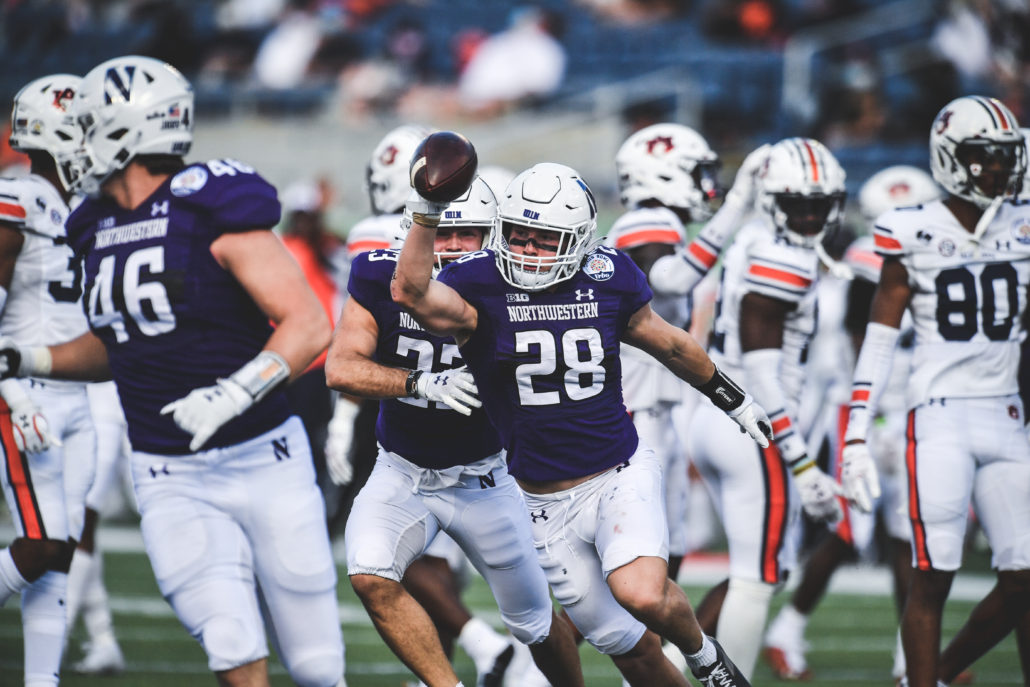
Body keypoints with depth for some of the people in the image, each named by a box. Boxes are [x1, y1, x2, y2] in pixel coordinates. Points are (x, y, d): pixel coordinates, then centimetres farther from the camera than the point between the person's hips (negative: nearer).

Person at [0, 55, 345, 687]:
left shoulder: (210, 209, -13)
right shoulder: (98, 231, 8)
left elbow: (310, 326, -18)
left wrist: (232, 394, -30)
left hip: (265, 461, -4)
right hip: (172, 480, 4)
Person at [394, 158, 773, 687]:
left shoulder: (609, 278, -4)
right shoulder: (480, 288, -11)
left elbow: (670, 345, 13)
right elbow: (411, 293, -32)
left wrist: (736, 402, 26)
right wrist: (426, 216, -44)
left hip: (621, 478, -1)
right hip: (546, 502, 1)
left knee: (642, 595, -26)